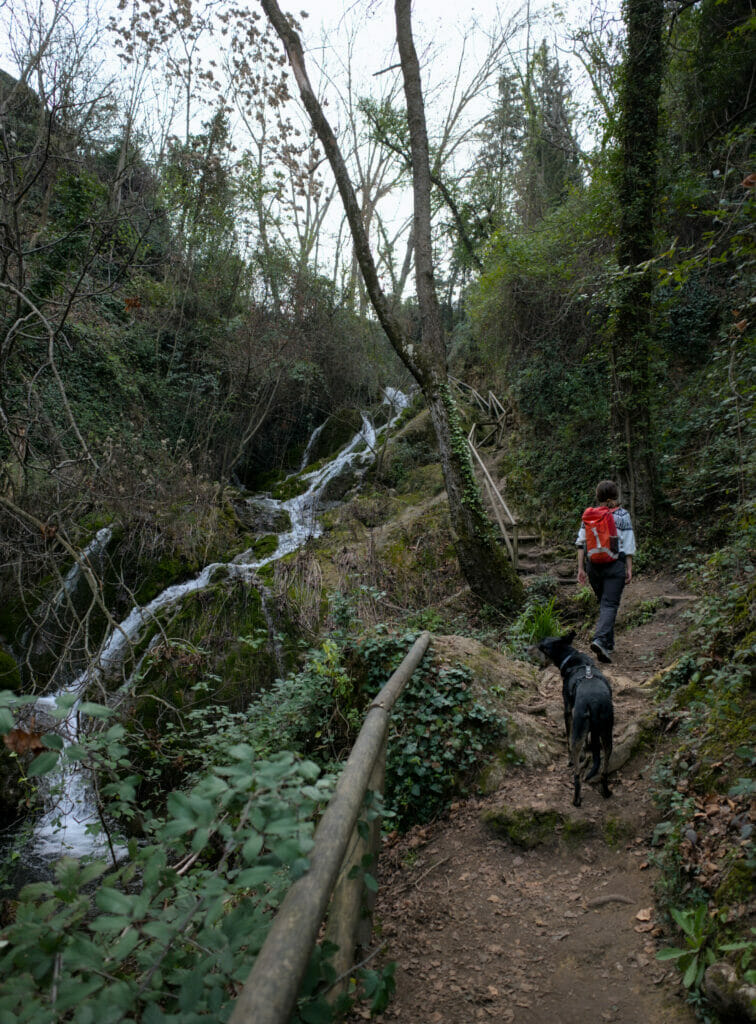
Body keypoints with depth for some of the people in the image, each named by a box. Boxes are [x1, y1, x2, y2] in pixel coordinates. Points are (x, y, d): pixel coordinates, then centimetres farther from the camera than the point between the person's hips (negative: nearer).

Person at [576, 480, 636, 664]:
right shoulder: (622, 515, -2)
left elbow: (581, 543, 3)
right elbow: (628, 545, -4)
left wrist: (581, 568, 7)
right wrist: (629, 569, 0)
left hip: (593, 564, 4)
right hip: (615, 564, -3)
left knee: (603, 602, 17)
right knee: (610, 604, -5)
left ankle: (608, 644, 23)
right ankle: (599, 640, -24)